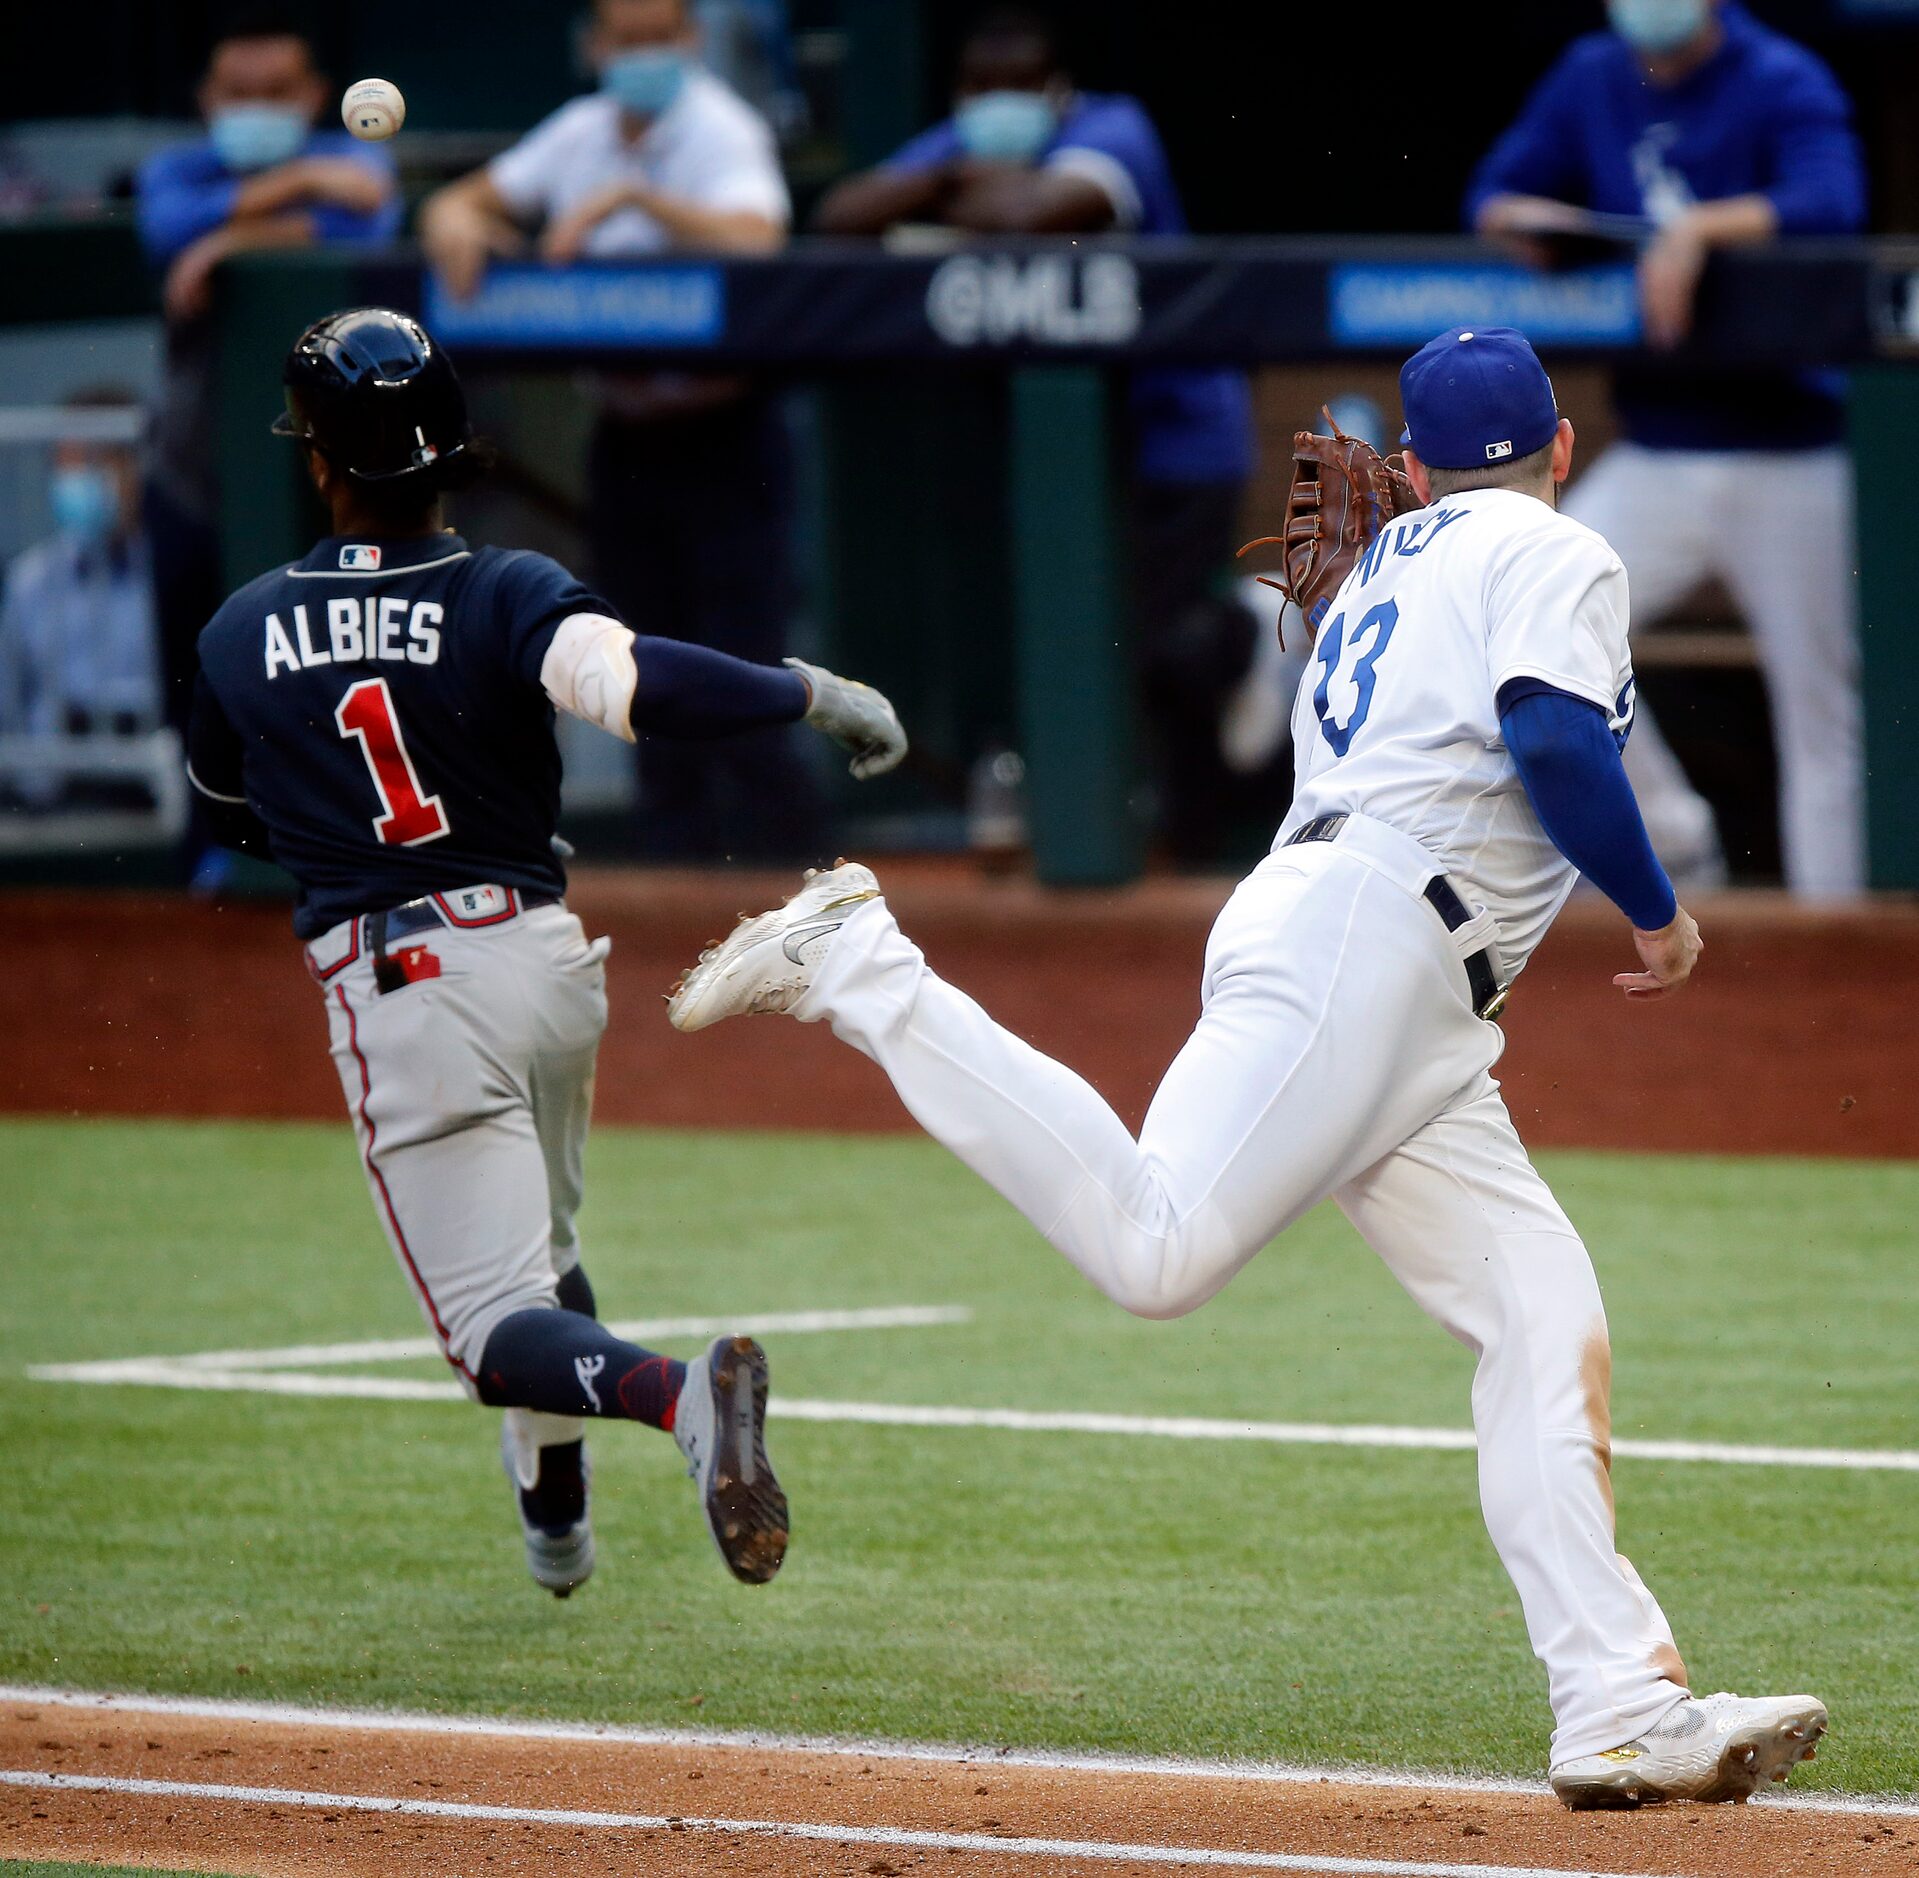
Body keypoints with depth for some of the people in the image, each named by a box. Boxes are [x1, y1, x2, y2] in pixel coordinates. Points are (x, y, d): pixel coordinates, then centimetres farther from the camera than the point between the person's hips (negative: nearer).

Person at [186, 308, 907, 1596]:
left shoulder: (241, 637, 2)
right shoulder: (505, 596, -6)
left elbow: (232, 814, 19)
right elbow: (629, 679, -28)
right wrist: (811, 694, -19)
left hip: (400, 994, -3)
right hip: (546, 953, 3)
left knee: (497, 1323, -8)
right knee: (540, 1250, 30)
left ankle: (679, 1393, -37)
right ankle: (557, 1521, 40)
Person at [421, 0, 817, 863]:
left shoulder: (724, 130, -11)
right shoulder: (582, 133, 7)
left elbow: (754, 241, -29)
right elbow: (462, 203, 12)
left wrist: (632, 195, -33)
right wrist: (455, 220, -11)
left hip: (722, 433, -6)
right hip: (624, 430, 6)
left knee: (739, 659, -10)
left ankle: (776, 853, -4)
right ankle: (678, 864, 15)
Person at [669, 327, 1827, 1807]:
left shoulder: (1385, 567, 31)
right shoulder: (1557, 555, 5)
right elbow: (1555, 740, -12)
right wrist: (1659, 914, -2)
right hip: (1358, 941, -10)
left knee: (1549, 1323, 1)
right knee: (1157, 1250, -23)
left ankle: (1624, 1707, -9)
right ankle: (857, 970, -13)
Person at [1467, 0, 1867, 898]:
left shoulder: (1783, 83, -9)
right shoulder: (1592, 79, 8)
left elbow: (1831, 204, -25)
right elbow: (1494, 198, 11)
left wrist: (1699, 227, -37)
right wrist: (1524, 216, -12)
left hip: (1790, 460, -5)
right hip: (1653, 458, 5)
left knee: (1821, 715, -2)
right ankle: (1672, 836, 8)